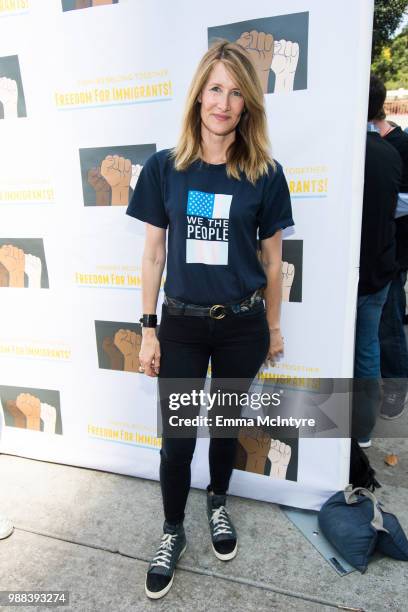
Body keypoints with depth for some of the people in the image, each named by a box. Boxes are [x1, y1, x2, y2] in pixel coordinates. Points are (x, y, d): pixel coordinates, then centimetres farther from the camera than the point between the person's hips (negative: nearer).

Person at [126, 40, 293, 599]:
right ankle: (172, 532, 35)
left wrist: (273, 326, 7)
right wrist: (148, 328, -1)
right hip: (181, 323, 0)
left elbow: (272, 258, 3)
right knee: (176, 440, 8)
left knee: (226, 425, 18)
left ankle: (218, 504, 47)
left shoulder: (265, 174, -4)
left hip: (241, 325, 0)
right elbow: (154, 252, 0)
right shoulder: (164, 168, -3)